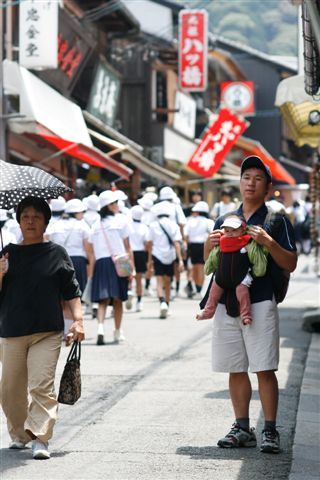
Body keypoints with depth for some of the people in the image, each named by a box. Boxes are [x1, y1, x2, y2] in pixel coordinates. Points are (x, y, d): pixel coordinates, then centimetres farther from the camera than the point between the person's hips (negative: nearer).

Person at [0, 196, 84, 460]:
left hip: (47, 332, -3)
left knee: (42, 385, -13)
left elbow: (71, 291, 5)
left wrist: (78, 320, -8)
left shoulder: (57, 253, 5)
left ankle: (40, 438, -15)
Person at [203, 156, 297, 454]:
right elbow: (210, 264, 20)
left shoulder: (276, 220, 2)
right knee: (235, 370, 8)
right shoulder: (225, 220, 15)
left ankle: (270, 431, -3)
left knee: (264, 370, -8)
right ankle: (242, 429, 16)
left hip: (260, 303, -5)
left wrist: (268, 242, -20)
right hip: (226, 302, 5)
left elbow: (290, 264, -4)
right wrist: (209, 245, -2)